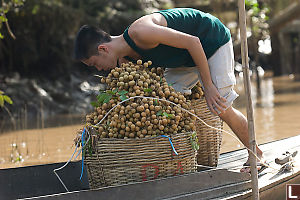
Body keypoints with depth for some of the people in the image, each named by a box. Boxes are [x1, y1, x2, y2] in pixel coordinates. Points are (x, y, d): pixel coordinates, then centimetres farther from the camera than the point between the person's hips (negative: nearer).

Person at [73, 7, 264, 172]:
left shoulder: (139, 32, -33)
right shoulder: (126, 59, -4)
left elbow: (193, 42, -30)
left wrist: (208, 86, -26)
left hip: (214, 40, -8)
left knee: (222, 109, -10)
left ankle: (256, 154, 10)